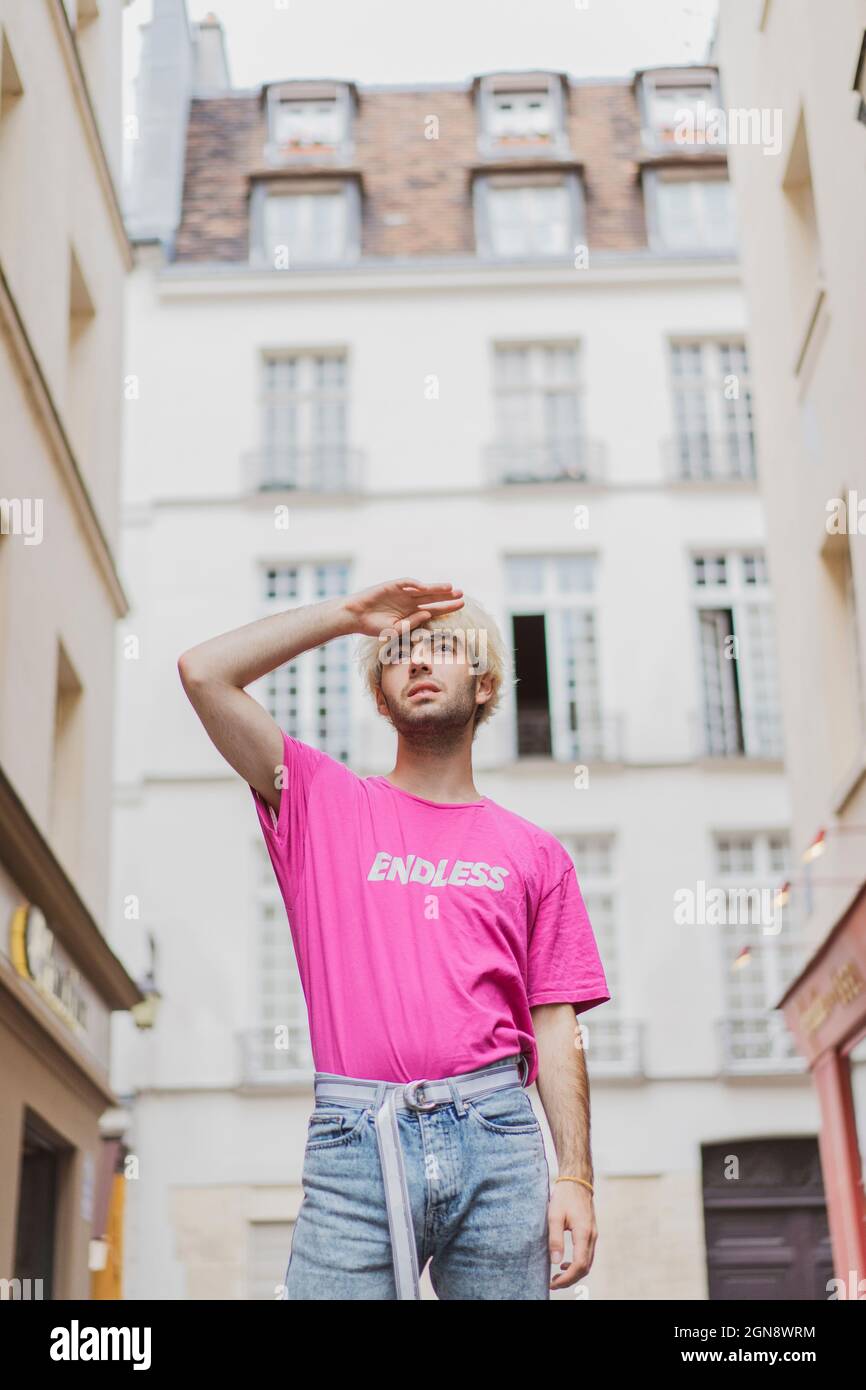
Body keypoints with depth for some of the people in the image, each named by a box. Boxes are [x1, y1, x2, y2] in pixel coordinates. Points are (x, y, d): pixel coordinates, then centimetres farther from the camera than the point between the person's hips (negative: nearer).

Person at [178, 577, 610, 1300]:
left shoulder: (534, 853, 15)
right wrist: (351, 612, 11)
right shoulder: (324, 804, 15)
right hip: (355, 1140, -1)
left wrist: (576, 1177, 0)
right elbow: (204, 671, 5)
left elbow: (556, 1029, 10)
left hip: (495, 1135, 1)